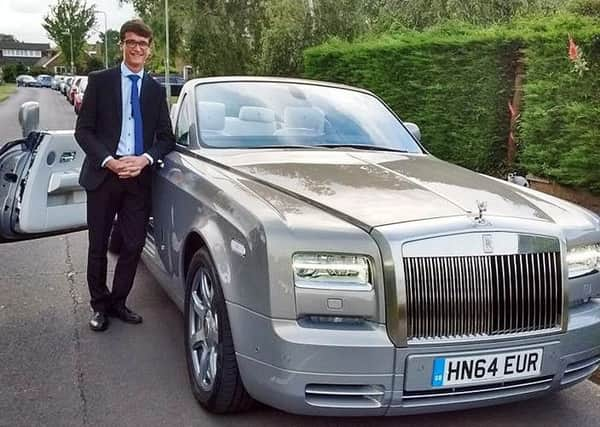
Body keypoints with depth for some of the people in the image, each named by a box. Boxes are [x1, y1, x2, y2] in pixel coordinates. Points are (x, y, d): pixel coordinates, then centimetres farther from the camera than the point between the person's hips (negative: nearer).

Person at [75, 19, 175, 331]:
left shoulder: (156, 90, 11)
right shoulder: (100, 81, 2)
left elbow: (166, 137, 8)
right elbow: (83, 130, -3)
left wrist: (145, 159, -11)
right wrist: (109, 161, -16)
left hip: (139, 177, 2)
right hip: (102, 175, -2)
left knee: (134, 245, 6)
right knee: (99, 245, 7)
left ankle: (118, 301, 23)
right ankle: (99, 305, 23)